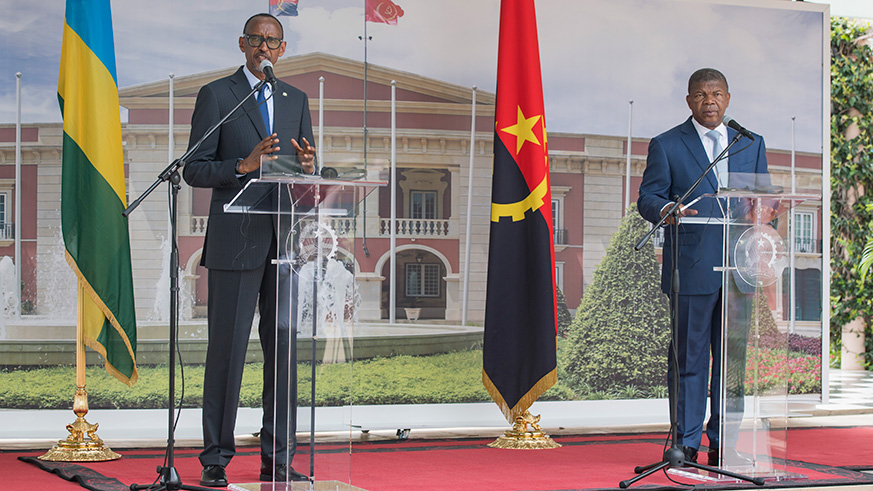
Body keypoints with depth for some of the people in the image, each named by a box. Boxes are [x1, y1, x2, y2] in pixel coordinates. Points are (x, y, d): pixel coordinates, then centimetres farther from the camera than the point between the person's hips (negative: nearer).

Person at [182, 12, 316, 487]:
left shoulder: (296, 100, 16)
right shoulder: (216, 95, 2)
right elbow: (195, 169, -3)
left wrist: (307, 166, -7)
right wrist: (244, 165, -18)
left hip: (284, 239, 4)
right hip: (236, 241, -4)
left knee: (284, 346, 4)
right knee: (227, 347, -3)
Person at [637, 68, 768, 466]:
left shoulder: (751, 143, 16)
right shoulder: (666, 145, 6)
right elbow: (647, 198, 0)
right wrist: (666, 209, -23)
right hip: (692, 267, -3)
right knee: (689, 357, 0)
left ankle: (724, 444, 12)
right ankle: (686, 444, 6)